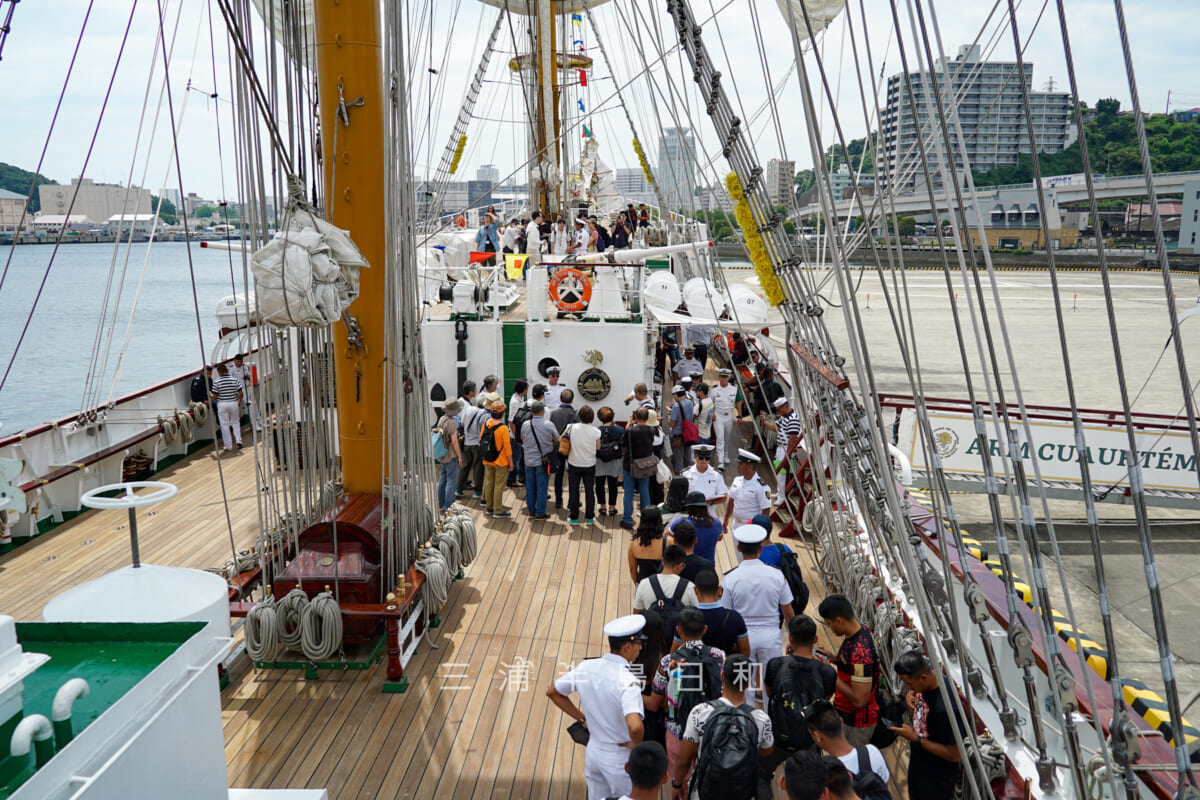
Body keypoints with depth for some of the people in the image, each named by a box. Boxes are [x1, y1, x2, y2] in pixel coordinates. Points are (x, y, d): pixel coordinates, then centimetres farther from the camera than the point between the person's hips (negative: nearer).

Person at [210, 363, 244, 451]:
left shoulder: (216, 382, -9)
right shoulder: (235, 380, -4)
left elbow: (215, 397, -7)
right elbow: (241, 393, -4)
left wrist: (211, 395, 15)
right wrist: (239, 400, 15)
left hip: (222, 404, -2)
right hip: (233, 403, 2)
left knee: (224, 425, 5)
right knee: (235, 421, 22)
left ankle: (228, 446, 9)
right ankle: (238, 439, 7)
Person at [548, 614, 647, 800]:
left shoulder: (586, 667, -7)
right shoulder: (627, 680, -28)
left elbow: (553, 692, 7)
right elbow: (635, 726, -42)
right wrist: (636, 745, -20)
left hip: (593, 750, 6)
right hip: (620, 757, -6)